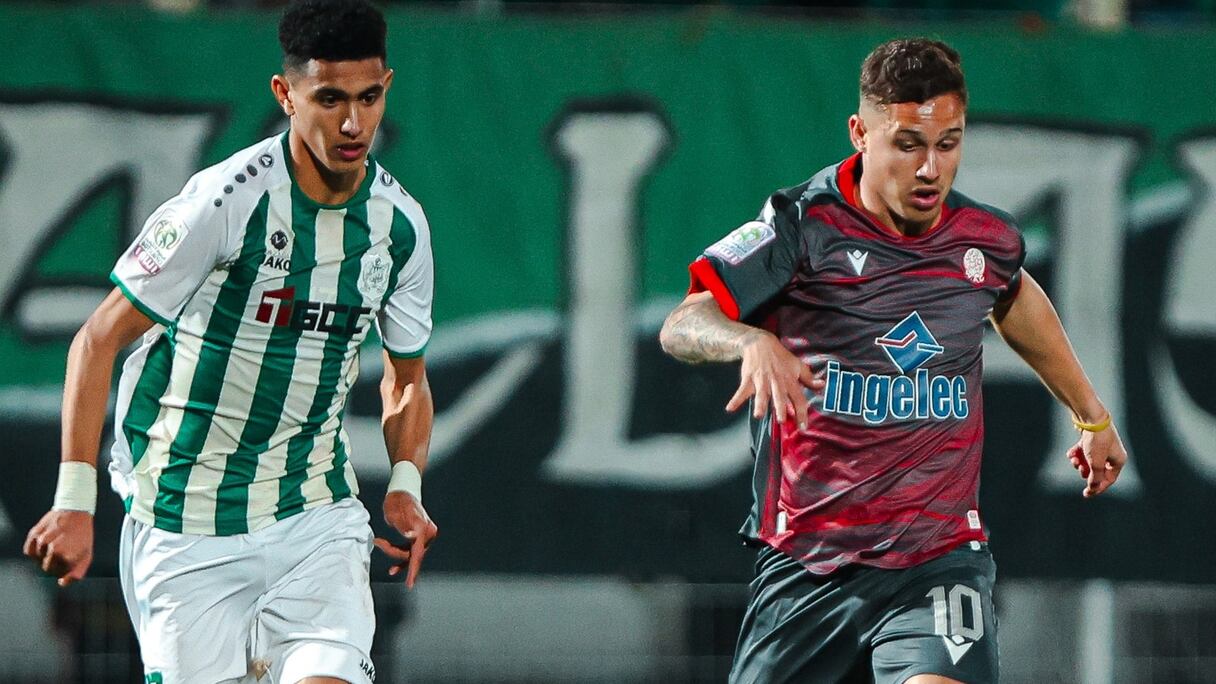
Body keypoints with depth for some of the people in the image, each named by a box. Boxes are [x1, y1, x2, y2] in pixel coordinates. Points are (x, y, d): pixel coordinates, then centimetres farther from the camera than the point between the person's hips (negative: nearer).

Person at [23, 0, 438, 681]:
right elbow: (98, 341, -11)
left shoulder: (401, 223, 1)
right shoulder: (225, 200, -16)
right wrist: (75, 503, -17)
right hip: (188, 524, -3)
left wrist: (406, 486, -3)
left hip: (319, 511, 3)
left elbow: (407, 378, 16)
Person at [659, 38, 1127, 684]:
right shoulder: (802, 226, -9)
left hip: (939, 557, 1)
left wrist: (1092, 416, 40)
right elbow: (681, 328, -17)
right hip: (804, 570, -1)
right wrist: (752, 341, -39)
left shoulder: (989, 241, 3)